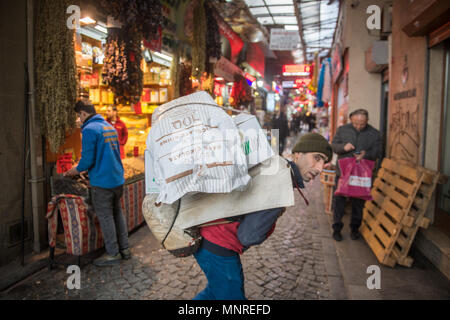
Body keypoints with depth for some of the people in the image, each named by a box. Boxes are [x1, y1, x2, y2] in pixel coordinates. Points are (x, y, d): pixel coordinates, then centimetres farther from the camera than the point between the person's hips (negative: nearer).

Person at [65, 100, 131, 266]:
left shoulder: (89, 129, -14)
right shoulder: (110, 127, 12)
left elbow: (87, 160, -18)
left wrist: (76, 170, 2)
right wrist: (83, 166, 24)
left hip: (102, 182, -8)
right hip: (118, 178, 8)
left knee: (105, 217, 3)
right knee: (117, 213, 17)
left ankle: (113, 254, 13)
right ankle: (124, 249, 25)